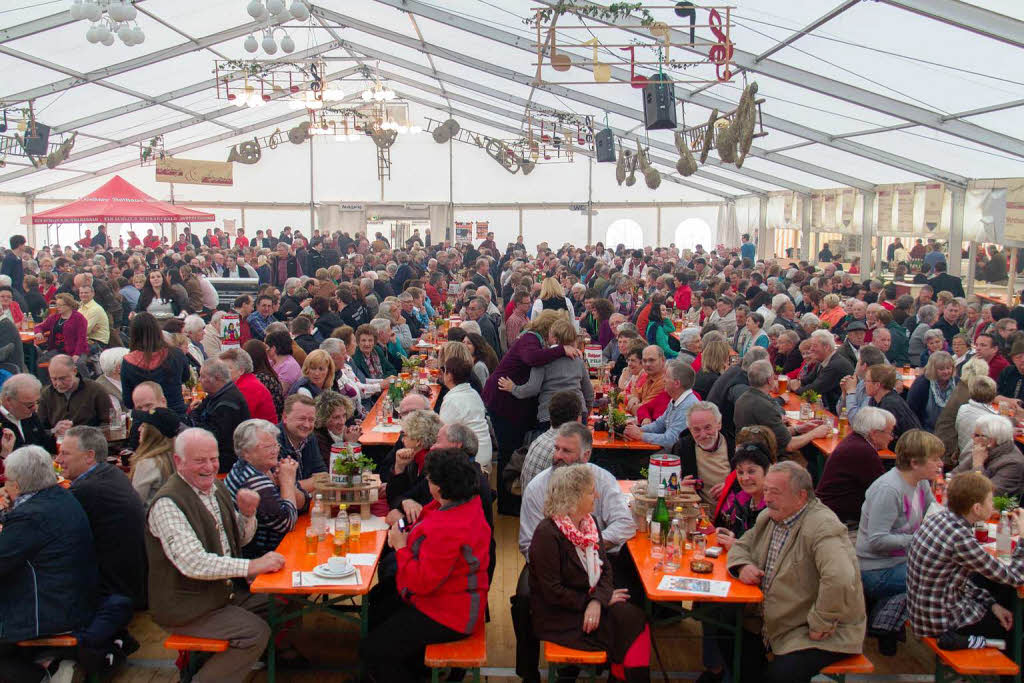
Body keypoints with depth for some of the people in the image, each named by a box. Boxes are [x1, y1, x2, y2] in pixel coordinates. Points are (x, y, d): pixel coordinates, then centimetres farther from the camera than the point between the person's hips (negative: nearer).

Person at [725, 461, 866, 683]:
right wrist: (743, 565, -4)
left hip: (823, 635, -8)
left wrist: (820, 625, -27)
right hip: (776, 623, 8)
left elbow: (840, 581, -37)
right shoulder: (768, 518, 6)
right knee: (730, 644, -2)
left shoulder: (821, 527, -24)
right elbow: (742, 545, 19)